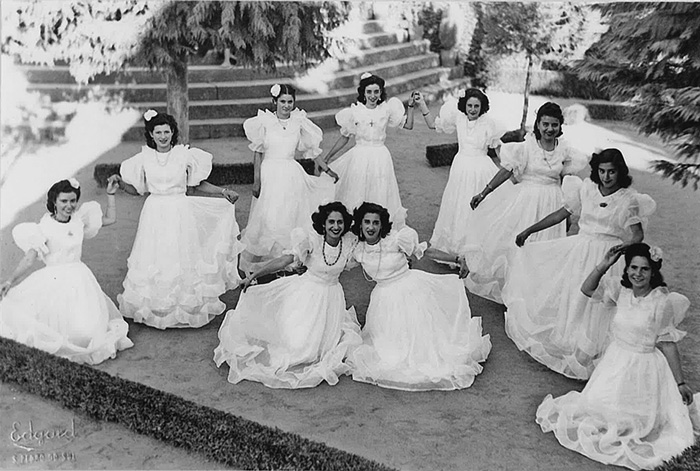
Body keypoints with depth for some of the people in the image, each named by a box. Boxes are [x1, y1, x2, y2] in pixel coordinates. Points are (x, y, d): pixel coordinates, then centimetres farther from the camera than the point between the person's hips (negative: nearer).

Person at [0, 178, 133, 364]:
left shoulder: (79, 219, 4)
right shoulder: (45, 227, -7)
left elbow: (111, 219, 16)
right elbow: (29, 258, -11)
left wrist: (110, 194, 9)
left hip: (79, 280, 3)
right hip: (53, 282, -3)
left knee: (85, 329, -7)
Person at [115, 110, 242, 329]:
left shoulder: (185, 155, -2)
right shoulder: (144, 158, 4)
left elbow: (198, 184, 6)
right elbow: (136, 189, 12)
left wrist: (223, 192, -3)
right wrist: (119, 183, -4)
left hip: (180, 214, -1)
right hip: (154, 214, 2)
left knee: (181, 258, 2)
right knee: (154, 260, 3)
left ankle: (186, 307, 14)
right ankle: (154, 307, 16)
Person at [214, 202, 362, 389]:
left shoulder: (349, 241, -10)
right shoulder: (312, 240, -20)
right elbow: (284, 261, -22)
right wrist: (254, 275, -25)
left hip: (331, 296, 2)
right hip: (307, 291, -2)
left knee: (316, 343, -1)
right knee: (294, 339, -4)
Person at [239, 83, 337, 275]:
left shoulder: (299, 122, 5)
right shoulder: (265, 121, -2)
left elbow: (312, 149, 14)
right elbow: (257, 152, 1)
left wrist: (328, 170, 15)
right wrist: (257, 180, -3)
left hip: (292, 174, 3)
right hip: (270, 174, -3)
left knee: (291, 217, 4)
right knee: (268, 219, -6)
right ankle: (257, 263, 4)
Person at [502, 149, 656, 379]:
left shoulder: (628, 199, -10)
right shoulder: (586, 188, 0)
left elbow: (638, 233, -12)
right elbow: (562, 213, 6)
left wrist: (627, 244, -37)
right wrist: (529, 230, 5)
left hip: (607, 257, -5)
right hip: (579, 249, 5)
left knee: (593, 305, -5)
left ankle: (585, 354, 13)